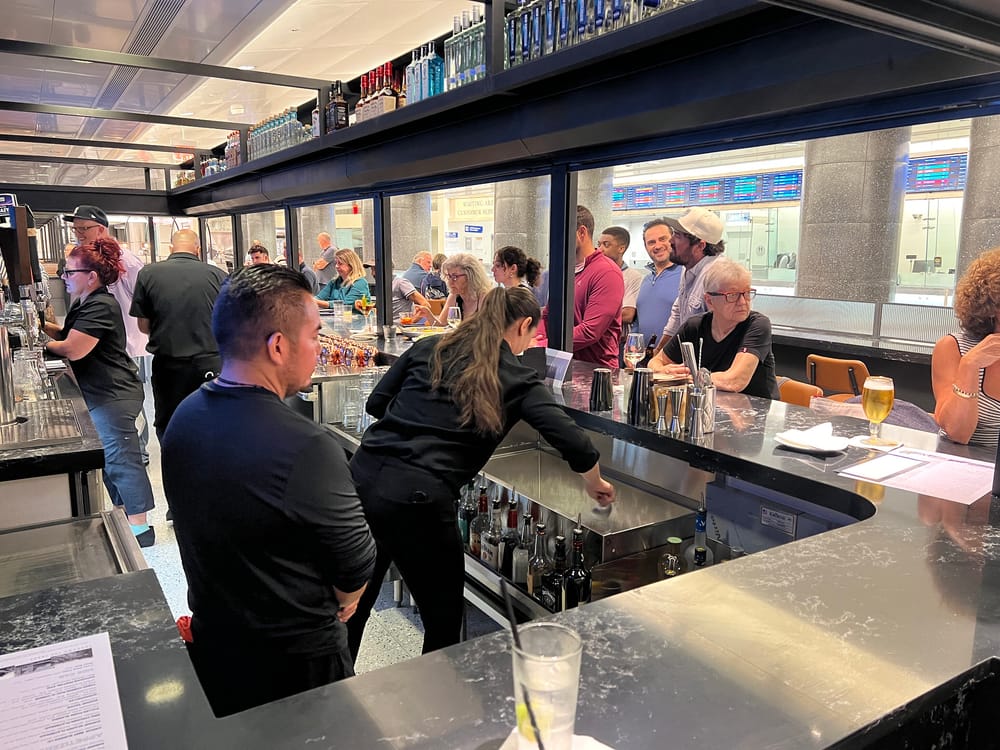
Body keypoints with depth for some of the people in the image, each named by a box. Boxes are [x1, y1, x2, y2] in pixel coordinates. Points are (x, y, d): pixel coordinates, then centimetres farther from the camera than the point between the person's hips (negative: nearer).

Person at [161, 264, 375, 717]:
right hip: (294, 665, -7)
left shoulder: (183, 418, -6)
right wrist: (342, 603, 3)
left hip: (209, 646, 7)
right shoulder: (305, 448, -32)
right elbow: (355, 570, -20)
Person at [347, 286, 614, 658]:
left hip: (363, 474, 6)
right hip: (418, 498, -5)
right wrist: (595, 484, 16)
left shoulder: (428, 348, 12)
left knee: (353, 607, 26)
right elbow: (575, 445, -3)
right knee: (444, 621, 17)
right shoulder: (517, 380, 3)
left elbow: (376, 403, 14)